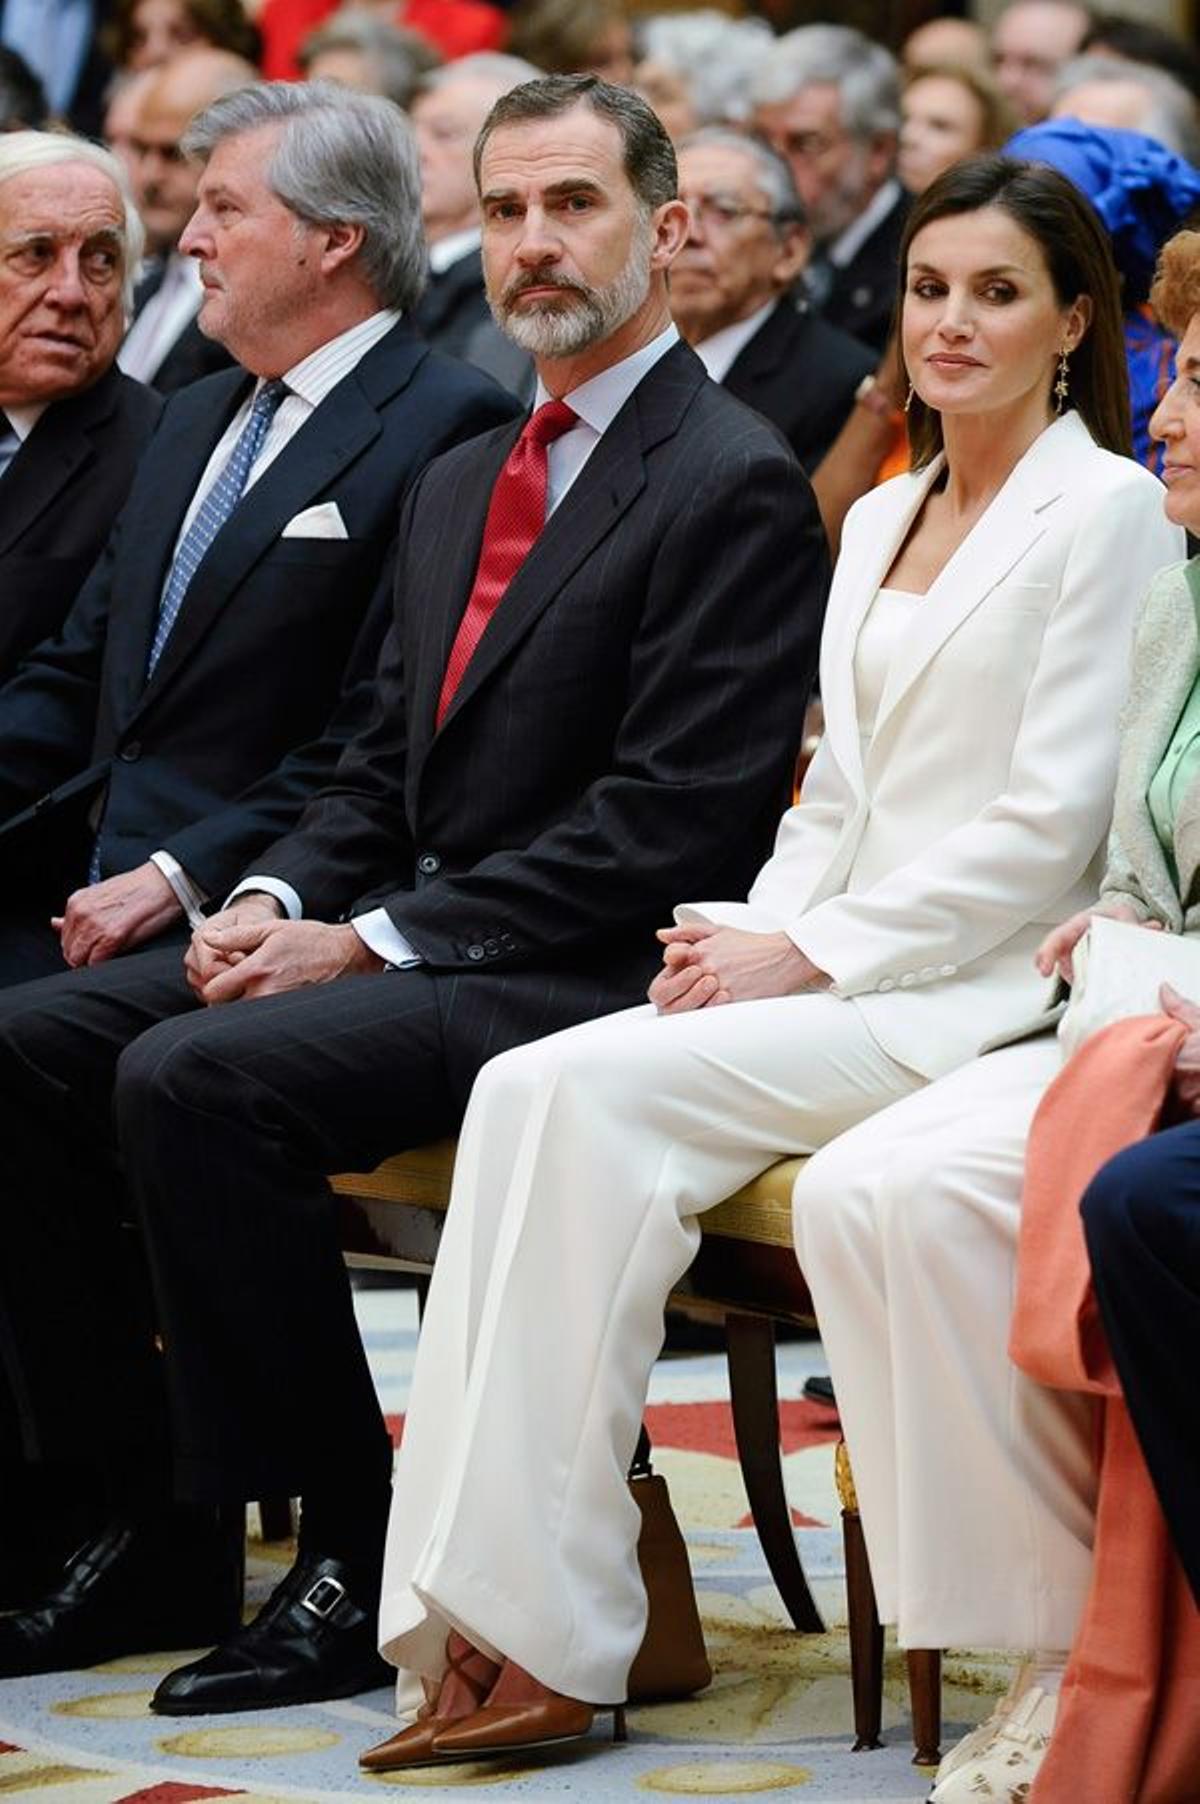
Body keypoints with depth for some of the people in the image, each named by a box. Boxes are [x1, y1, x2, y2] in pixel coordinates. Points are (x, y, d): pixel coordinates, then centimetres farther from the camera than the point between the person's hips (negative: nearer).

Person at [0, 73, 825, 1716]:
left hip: (574, 977, -9)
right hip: (398, 938, 9)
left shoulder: (736, 487, -9)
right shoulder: (459, 485, 20)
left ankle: (359, 1562, -18)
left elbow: (672, 820, -16)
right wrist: (280, 897, 0)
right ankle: (153, 1530, -1)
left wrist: (380, 940, -17)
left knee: (195, 1075, -28)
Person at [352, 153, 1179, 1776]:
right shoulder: (879, 521, 21)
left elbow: (1051, 821, -10)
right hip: (839, 974, 7)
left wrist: (814, 953, -13)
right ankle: (497, 1630, -27)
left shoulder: (1104, 511, -3)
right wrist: (747, 938, 1)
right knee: (533, 1097, -20)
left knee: (597, 1091, -26)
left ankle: (546, 1639, -23)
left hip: (987, 995, -7)